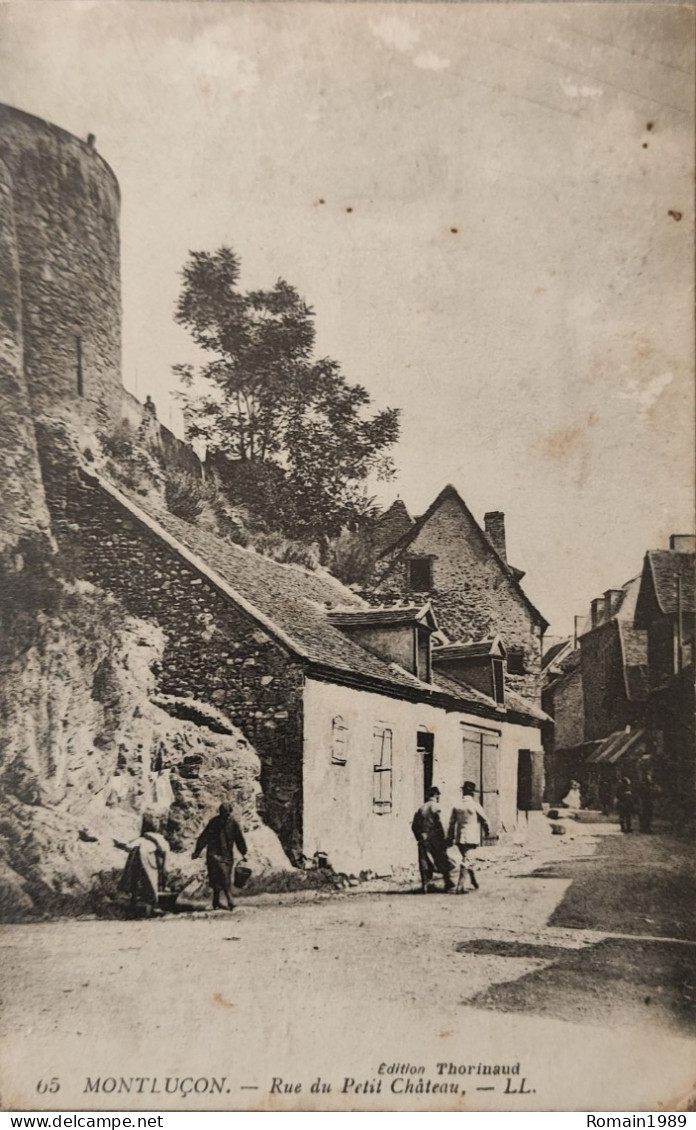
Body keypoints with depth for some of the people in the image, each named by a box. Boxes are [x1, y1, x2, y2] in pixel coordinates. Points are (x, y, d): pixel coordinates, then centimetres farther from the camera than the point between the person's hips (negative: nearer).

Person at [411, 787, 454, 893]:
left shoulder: (420, 808, 11)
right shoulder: (435, 806, -5)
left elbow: (414, 825, 8)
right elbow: (438, 823, -13)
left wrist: (419, 838, 15)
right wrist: (443, 838, -8)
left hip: (423, 839, 4)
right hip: (434, 838, -4)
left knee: (424, 863, 6)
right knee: (443, 861, 8)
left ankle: (425, 884, 0)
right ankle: (447, 883, 13)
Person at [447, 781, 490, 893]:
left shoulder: (457, 806, 3)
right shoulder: (475, 805, -6)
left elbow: (451, 823, 3)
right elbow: (485, 820, 1)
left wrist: (450, 838, 10)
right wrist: (486, 831, 21)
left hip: (460, 838, 4)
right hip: (472, 838, -4)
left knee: (467, 860, 16)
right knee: (466, 861, -4)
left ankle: (475, 883, 27)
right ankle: (461, 885, -12)